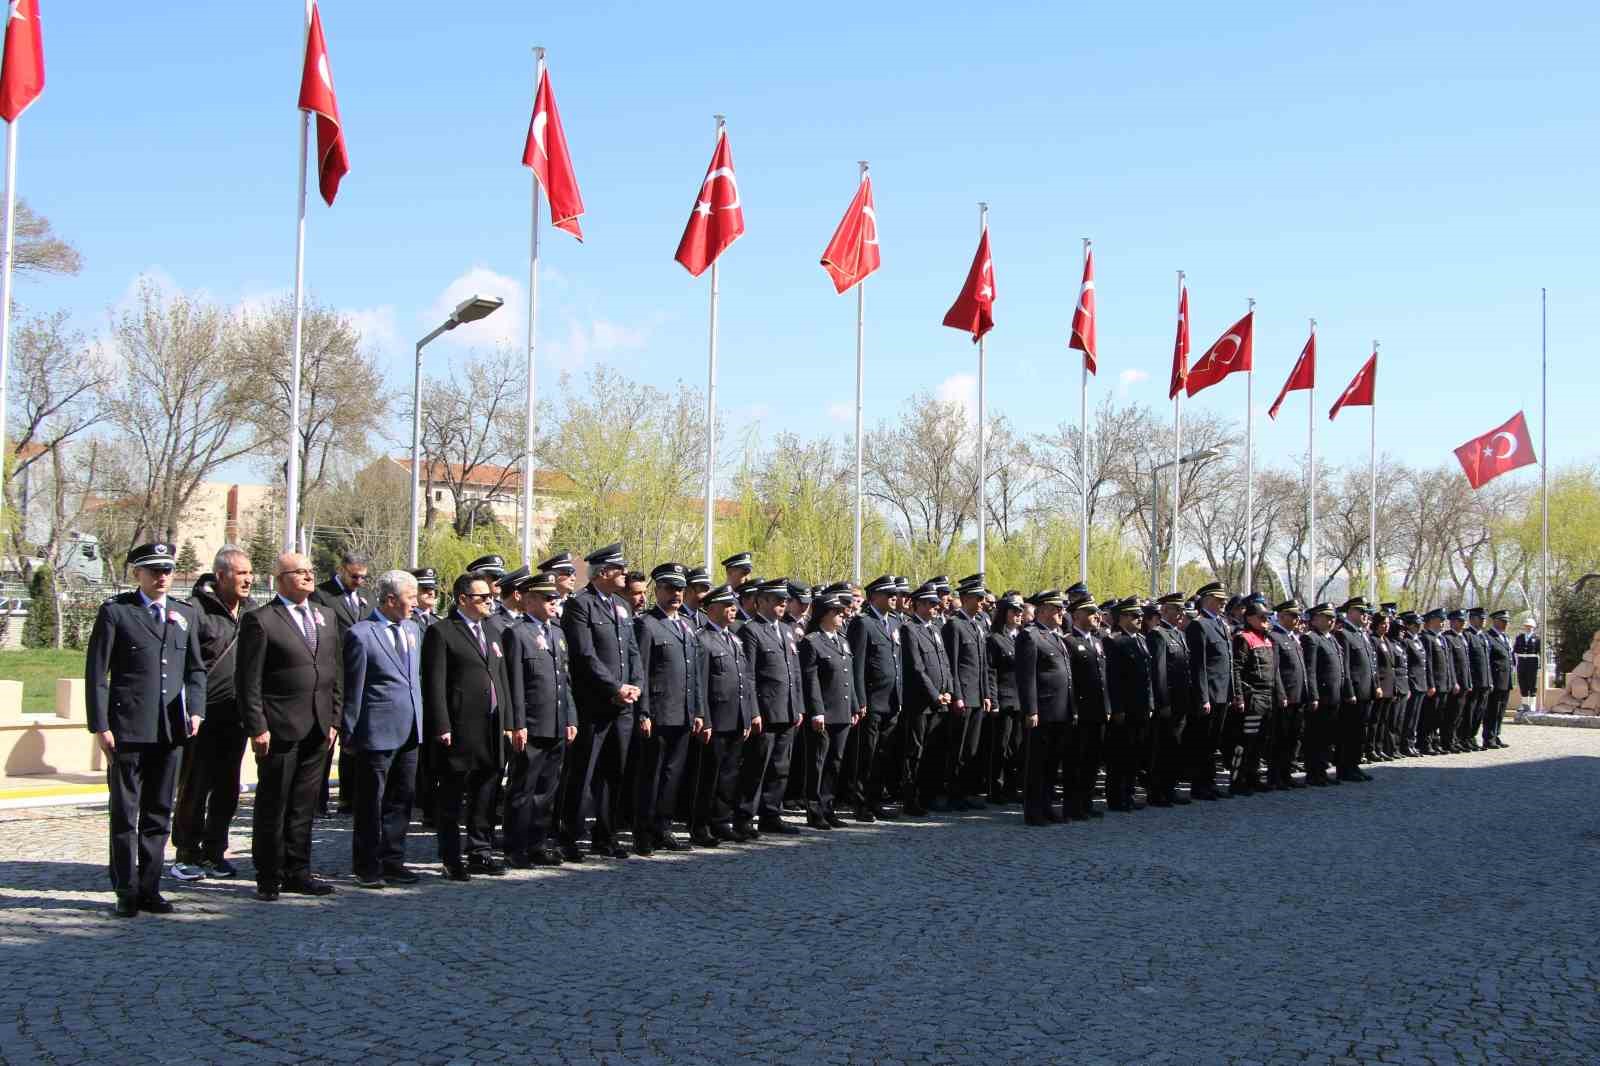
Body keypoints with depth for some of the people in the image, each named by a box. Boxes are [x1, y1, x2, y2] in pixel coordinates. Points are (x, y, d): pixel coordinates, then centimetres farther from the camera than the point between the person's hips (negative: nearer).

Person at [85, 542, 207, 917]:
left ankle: (149, 889, 18)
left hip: (171, 730, 4)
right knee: (125, 813, 2)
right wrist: (100, 726, -8)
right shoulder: (115, 611, 0)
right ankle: (126, 892, 11)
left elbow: (196, 669, 16)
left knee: (159, 814, 9)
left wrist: (195, 710, 0)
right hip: (127, 729, -4)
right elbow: (96, 672, -2)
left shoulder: (186, 615, 13)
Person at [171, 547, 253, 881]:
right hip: (202, 715, -6)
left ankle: (214, 852, 23)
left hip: (236, 715, 6)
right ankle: (188, 855, 15)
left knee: (227, 789, 12)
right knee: (194, 786, 3)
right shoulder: (196, 610, -11)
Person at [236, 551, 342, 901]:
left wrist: (334, 719, 10)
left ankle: (297, 872, 21)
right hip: (280, 728, -6)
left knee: (304, 805, 12)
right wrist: (256, 727, -13)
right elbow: (249, 681, -9)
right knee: (272, 805, 3)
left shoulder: (325, 617, 13)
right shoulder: (260, 620, -6)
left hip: (318, 728, 6)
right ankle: (269, 878, 12)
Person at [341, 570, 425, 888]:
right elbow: (352, 690, -8)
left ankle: (392, 862, 22)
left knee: (401, 799, 12)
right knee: (371, 803, 4)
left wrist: (419, 719, 14)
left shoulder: (412, 630, 11)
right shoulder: (360, 634, -11)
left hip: (409, 731, 7)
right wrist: (348, 733, -6)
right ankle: (367, 867, 14)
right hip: (376, 731, -7)